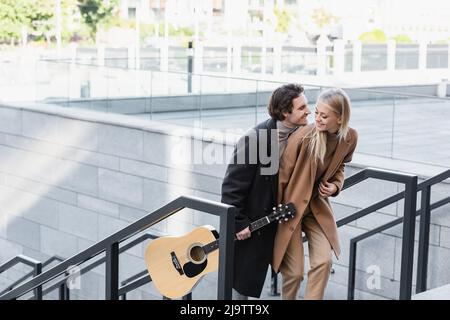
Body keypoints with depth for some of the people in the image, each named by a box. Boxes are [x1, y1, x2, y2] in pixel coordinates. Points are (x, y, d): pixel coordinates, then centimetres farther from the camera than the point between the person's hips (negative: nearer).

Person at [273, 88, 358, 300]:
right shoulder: (302, 137, -24)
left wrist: (335, 185, -7)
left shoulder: (349, 138, -9)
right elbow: (282, 176, -13)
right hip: (292, 205, -4)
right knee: (294, 272, -4)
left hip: (318, 206, 4)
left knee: (324, 261, -5)